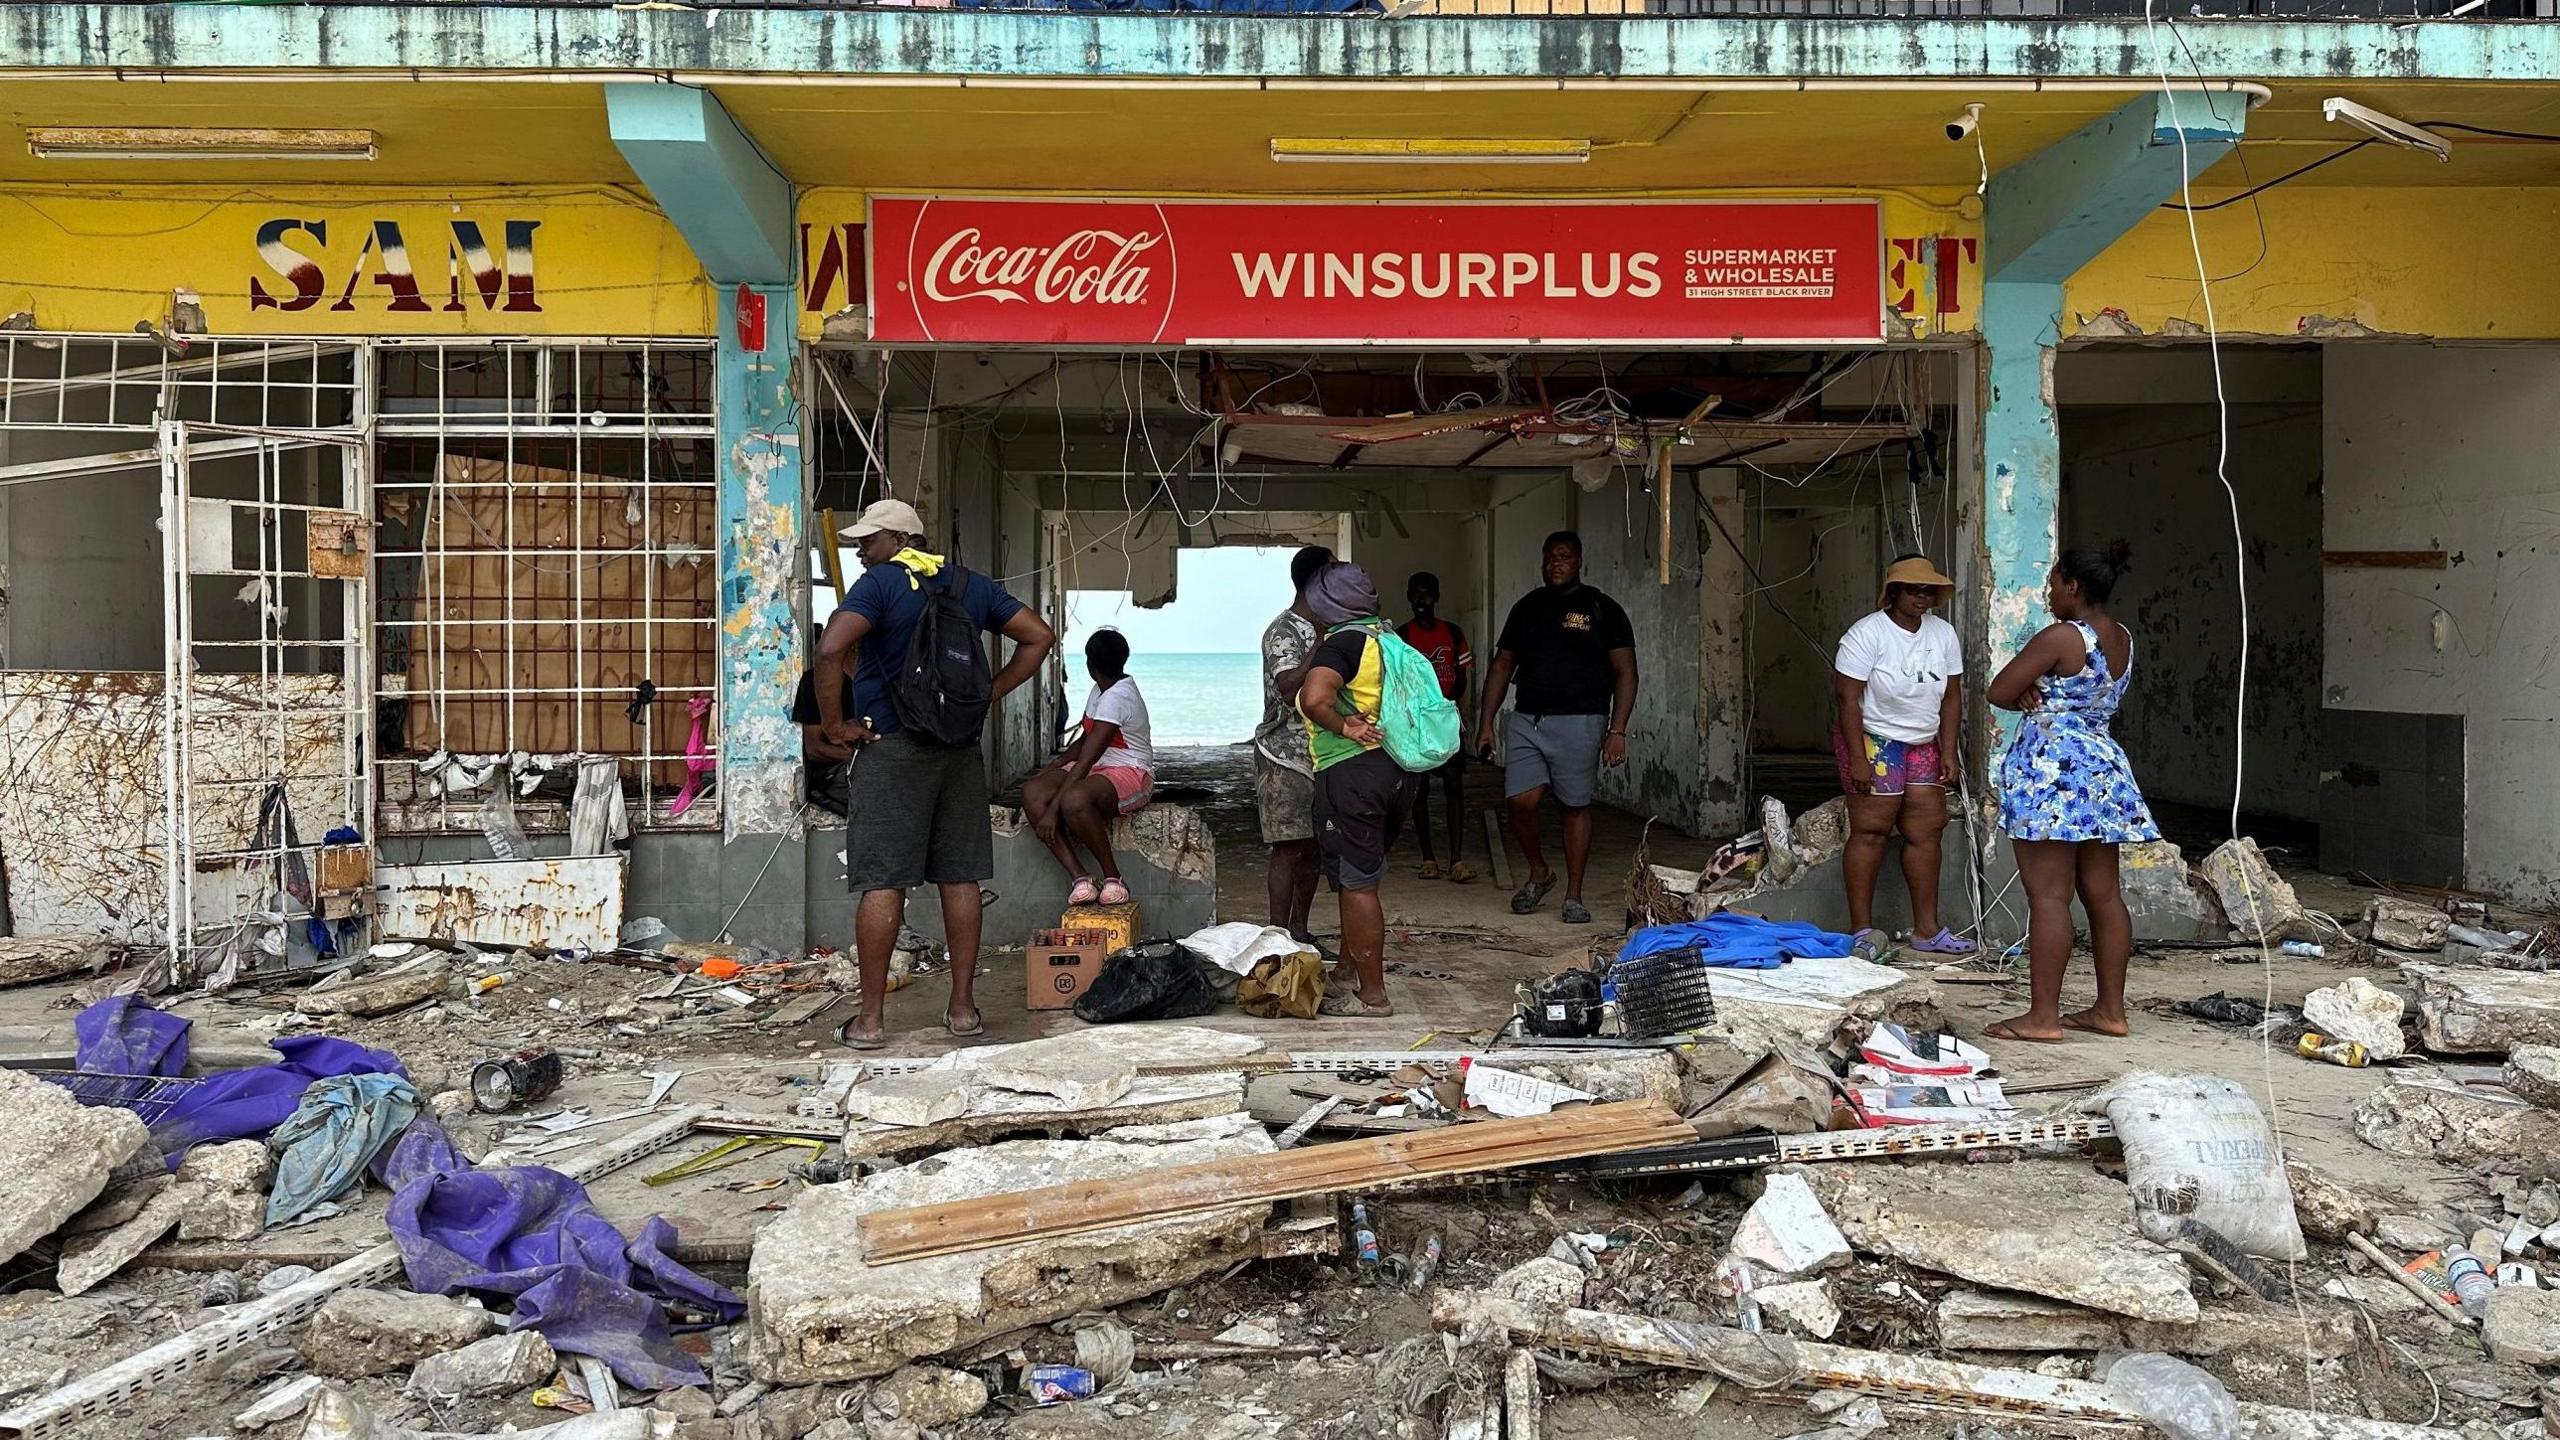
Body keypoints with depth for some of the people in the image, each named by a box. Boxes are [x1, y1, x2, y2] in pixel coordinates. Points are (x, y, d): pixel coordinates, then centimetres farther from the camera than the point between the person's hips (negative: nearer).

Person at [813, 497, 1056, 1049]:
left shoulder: (880, 583, -8)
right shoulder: (970, 585, 11)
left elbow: (830, 650, -23)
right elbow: (1039, 637, 14)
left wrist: (834, 723, -13)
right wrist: (992, 693, 11)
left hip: (891, 746, -5)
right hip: (961, 748, 6)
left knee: (882, 882, -3)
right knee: (960, 876, 9)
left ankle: (869, 1019, 1)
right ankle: (963, 1007, 13)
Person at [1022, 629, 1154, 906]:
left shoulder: (1116, 697, -20)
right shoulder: (1101, 690, 11)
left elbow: (1086, 759, -25)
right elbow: (1084, 741, 21)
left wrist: (1053, 809, -26)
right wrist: (1049, 770, 6)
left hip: (1131, 774, -9)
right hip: (1098, 769, 9)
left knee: (1074, 799, -40)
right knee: (1032, 792, -17)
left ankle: (1113, 876, -20)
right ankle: (1080, 878, -22)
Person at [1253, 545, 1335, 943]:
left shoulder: (1322, 630, 14)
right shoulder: (1284, 632, -14)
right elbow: (1290, 690, -28)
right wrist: (1322, 645, -26)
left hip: (1319, 754, 9)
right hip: (1285, 757, -9)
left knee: (1314, 847, 10)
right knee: (1289, 847, -6)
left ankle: (1299, 929, 20)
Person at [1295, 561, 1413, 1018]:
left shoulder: (1342, 643, -14)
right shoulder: (1382, 634, 12)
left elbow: (1313, 699, -31)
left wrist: (1341, 726, -16)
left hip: (1351, 771, -9)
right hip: (1394, 769, 9)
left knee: (1356, 883, -2)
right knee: (1357, 877, 21)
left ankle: (1372, 994, 3)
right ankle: (1347, 972, 33)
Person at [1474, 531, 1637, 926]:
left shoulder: (1602, 610, 2)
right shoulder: (1527, 607, 13)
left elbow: (1625, 673, -1)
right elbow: (1502, 666, 16)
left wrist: (1617, 730, -10)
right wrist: (1486, 723, 9)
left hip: (1579, 721, -3)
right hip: (1527, 720, 3)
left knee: (1576, 806, 1)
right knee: (1521, 802, -8)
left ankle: (1573, 896, 12)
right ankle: (1538, 873, 17)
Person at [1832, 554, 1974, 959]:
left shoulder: (1943, 634, 6)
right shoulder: (1867, 633, -13)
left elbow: (1951, 696, 10)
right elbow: (1847, 698, -16)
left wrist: (1948, 752, 4)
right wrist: (1857, 759, -20)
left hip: (1923, 744, 6)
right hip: (1873, 741, -6)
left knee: (1926, 831, 4)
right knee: (1870, 830, -7)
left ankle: (1927, 930, 10)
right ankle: (1862, 930, -1)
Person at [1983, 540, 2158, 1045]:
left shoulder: (2061, 637, -15)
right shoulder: (2123, 639, 12)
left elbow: (1999, 692, -11)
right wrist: (2039, 694, -1)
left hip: (2053, 770, -9)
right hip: (2104, 767, 9)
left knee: (2048, 894, -7)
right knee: (2103, 894, 11)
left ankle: (2043, 1016, -6)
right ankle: (2111, 1009, 16)